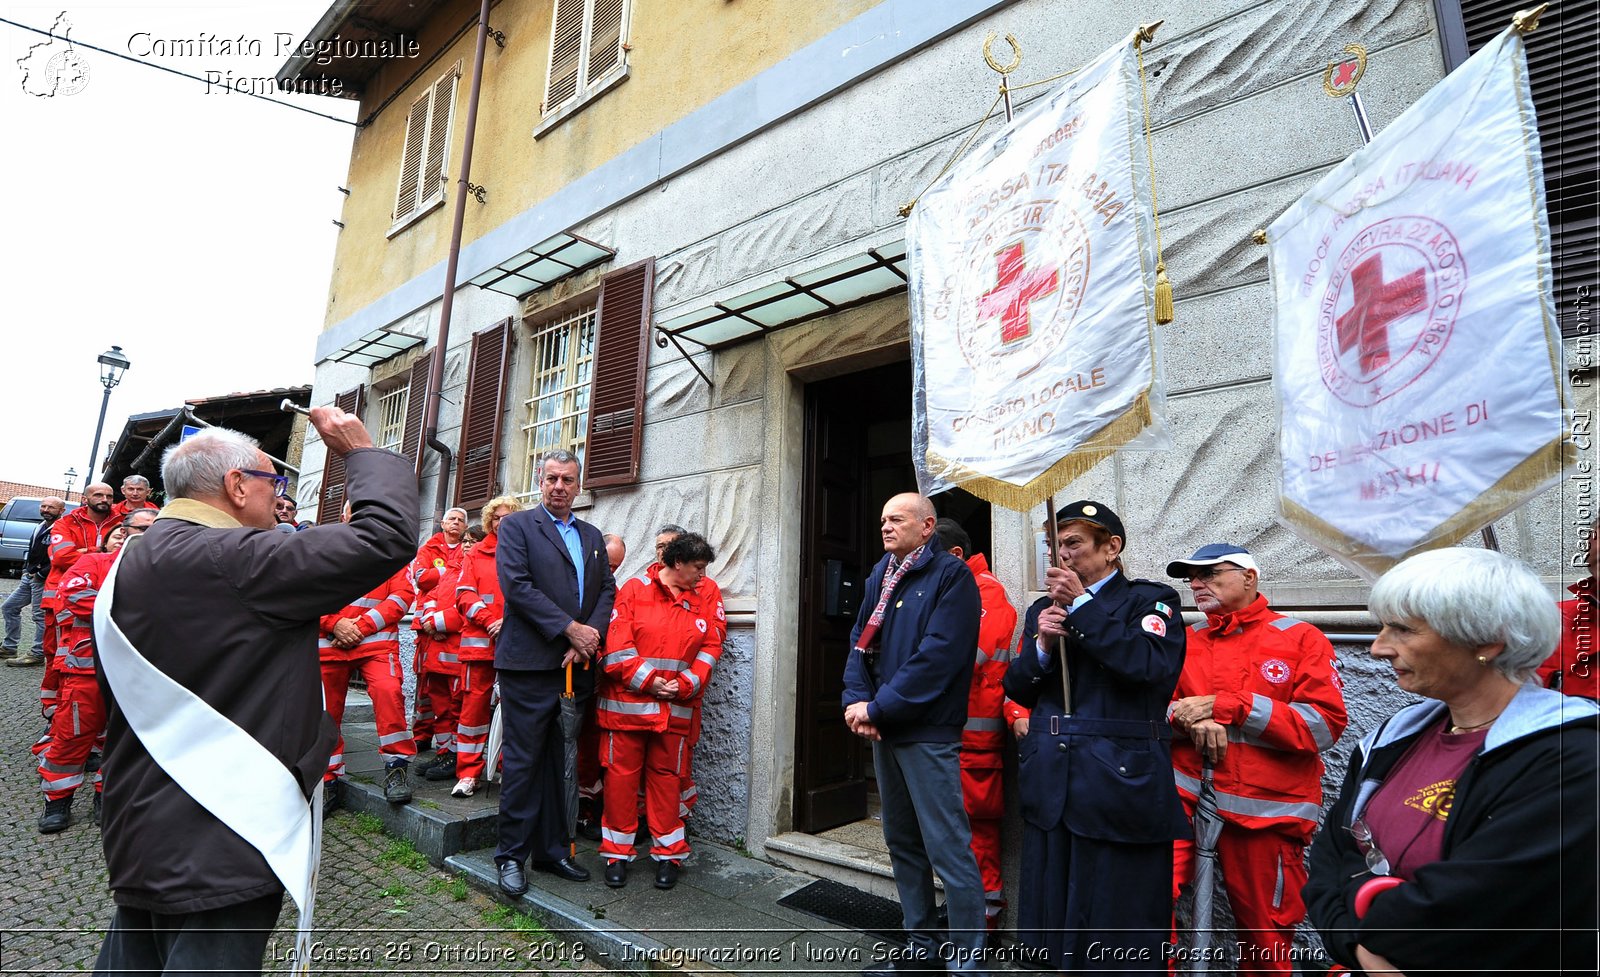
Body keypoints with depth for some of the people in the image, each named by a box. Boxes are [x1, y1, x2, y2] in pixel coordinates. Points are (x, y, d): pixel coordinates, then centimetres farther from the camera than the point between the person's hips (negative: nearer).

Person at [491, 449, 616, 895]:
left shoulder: (592, 536, 17)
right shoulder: (517, 525, 1)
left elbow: (606, 590, 11)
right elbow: (516, 585, -11)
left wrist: (589, 638, -7)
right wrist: (571, 628, -15)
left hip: (575, 666, 5)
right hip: (530, 665, -5)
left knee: (558, 762, 12)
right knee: (523, 761, 2)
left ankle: (552, 851, 23)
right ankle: (511, 855, 16)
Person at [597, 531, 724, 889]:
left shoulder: (702, 600, 9)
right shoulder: (634, 590, -4)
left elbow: (710, 648, 5)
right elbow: (617, 644, -10)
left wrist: (685, 684, -8)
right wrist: (648, 681, -13)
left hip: (675, 709, 3)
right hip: (626, 703, -3)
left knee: (666, 777, 10)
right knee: (621, 775, 6)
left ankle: (668, 854, 22)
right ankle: (618, 853, 21)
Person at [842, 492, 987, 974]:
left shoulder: (952, 576, -11)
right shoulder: (880, 575, 11)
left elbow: (938, 656, -20)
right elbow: (860, 640, 8)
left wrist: (878, 707, -18)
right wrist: (857, 700, -8)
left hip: (928, 733, -8)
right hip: (883, 731, 8)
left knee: (948, 850, -2)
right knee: (902, 843, 18)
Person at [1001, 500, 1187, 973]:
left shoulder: (1150, 600, -2)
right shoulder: (1044, 607, 13)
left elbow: (1152, 664, -21)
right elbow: (1017, 689, 10)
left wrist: (1083, 606, -19)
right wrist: (1042, 646, -9)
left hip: (1119, 785, -5)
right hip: (1050, 787, 5)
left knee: (1117, 919, 7)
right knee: (1054, 912, 16)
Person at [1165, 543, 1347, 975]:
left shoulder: (1301, 638, 0)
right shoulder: (1186, 641, 10)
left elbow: (1325, 725, -10)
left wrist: (1229, 706, -16)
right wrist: (1190, 719, -17)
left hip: (1267, 812, -2)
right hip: (1186, 798, 2)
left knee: (1266, 937, 12)